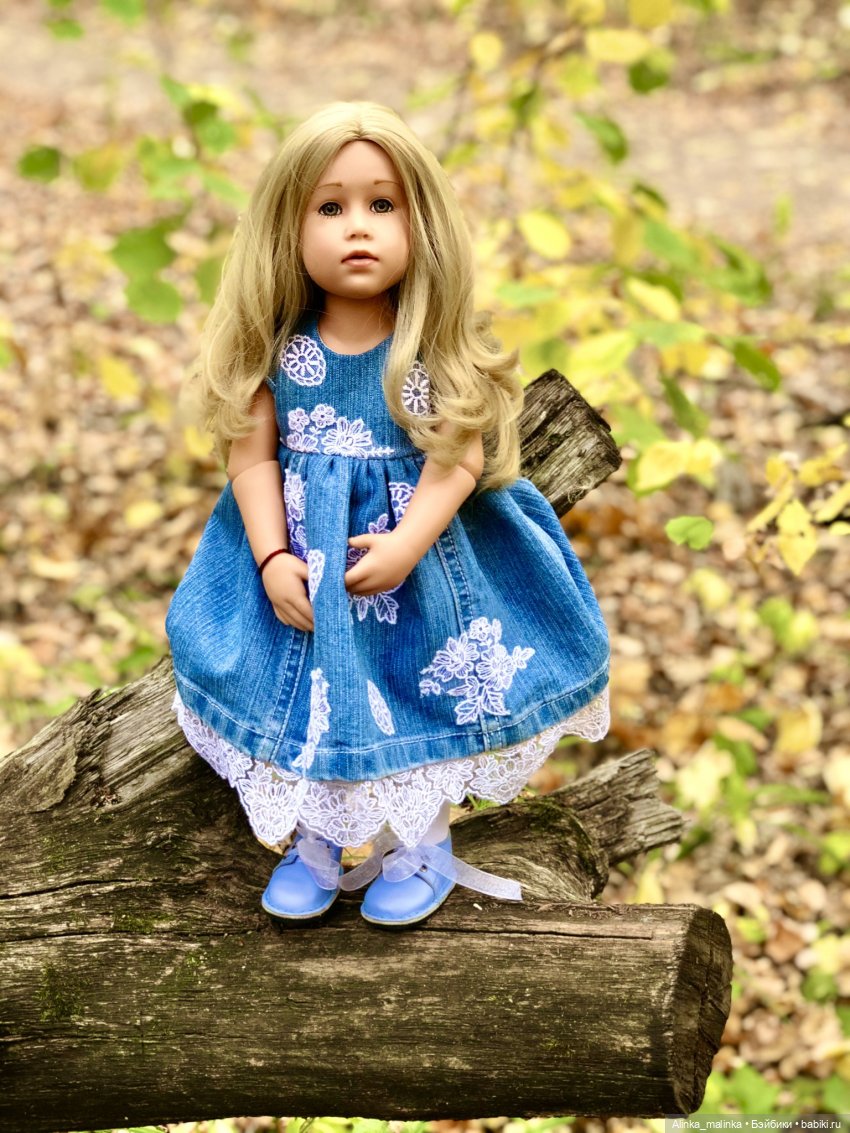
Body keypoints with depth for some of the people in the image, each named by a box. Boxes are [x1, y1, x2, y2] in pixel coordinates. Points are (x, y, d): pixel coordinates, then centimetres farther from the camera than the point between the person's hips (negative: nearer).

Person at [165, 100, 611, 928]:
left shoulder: (438, 347, -11)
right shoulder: (277, 348, -7)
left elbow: (459, 456, -15)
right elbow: (252, 453, -6)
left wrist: (406, 545, -25)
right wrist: (272, 558, -15)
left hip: (419, 550, -1)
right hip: (301, 553, 2)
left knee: (426, 694, 7)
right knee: (306, 695, 8)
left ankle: (424, 844, 30)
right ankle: (314, 843, 30)